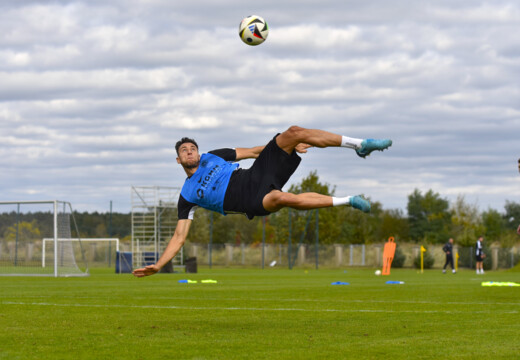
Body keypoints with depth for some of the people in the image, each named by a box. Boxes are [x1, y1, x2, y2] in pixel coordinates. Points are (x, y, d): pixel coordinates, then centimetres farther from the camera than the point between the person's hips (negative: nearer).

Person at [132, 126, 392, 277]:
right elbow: (179, 236, 4)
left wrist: (290, 145, 19)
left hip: (259, 173, 5)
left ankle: (359, 145, -7)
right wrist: (158, 265, -9)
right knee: (280, 197, -42)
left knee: (295, 132, -13)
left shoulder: (211, 157, 20)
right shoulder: (187, 196, 7)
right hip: (254, 202, -5)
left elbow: (251, 152, 25)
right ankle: (347, 201, -32)